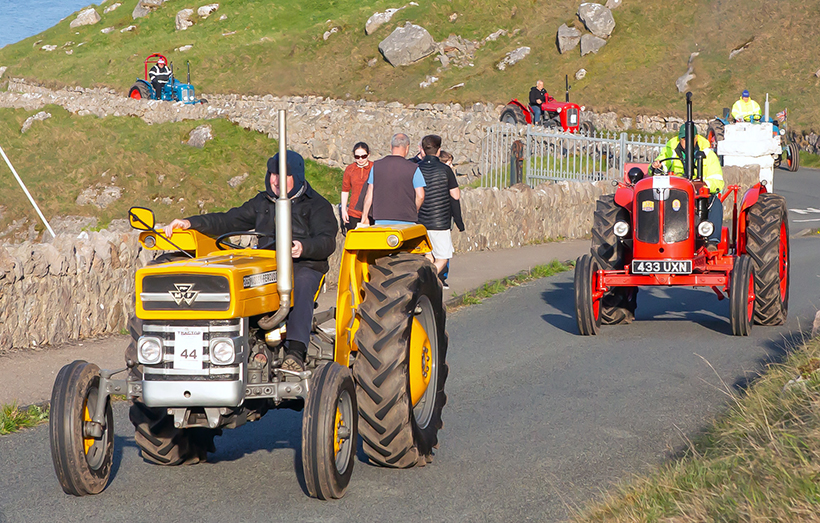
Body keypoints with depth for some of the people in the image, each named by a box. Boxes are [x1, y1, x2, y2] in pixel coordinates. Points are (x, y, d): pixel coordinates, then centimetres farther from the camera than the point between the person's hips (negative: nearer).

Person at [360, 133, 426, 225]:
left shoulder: (376, 166, 5)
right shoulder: (413, 168, -4)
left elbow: (369, 195, 8)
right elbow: (420, 196, -5)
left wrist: (364, 217, 15)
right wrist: (413, 212, 13)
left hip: (381, 221, 3)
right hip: (405, 221, -3)